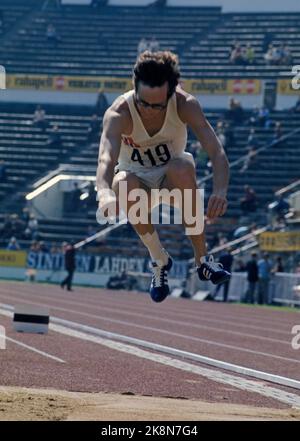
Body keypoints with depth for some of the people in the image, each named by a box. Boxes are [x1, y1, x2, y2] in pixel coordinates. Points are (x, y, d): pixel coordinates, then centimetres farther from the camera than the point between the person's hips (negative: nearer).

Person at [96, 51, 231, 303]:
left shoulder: (186, 105, -25)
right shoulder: (119, 113, -28)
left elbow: (217, 152, -33)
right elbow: (106, 159, -45)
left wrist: (220, 191, -53)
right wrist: (105, 192, -68)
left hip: (172, 179, 0)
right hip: (137, 181, 0)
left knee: (182, 167, -36)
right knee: (124, 184, -36)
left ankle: (202, 258, -22)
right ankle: (160, 259, -13)